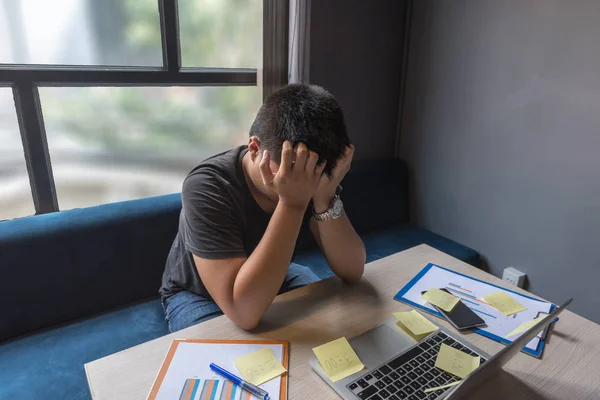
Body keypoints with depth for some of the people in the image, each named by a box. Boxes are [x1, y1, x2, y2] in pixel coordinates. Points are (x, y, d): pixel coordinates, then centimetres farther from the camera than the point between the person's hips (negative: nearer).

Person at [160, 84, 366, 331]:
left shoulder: (311, 178, -20)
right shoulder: (206, 187, -34)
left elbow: (352, 272, -21)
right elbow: (243, 312, -41)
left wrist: (325, 198, -37)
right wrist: (292, 205, -45)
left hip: (273, 279, 4)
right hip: (197, 295, -3)